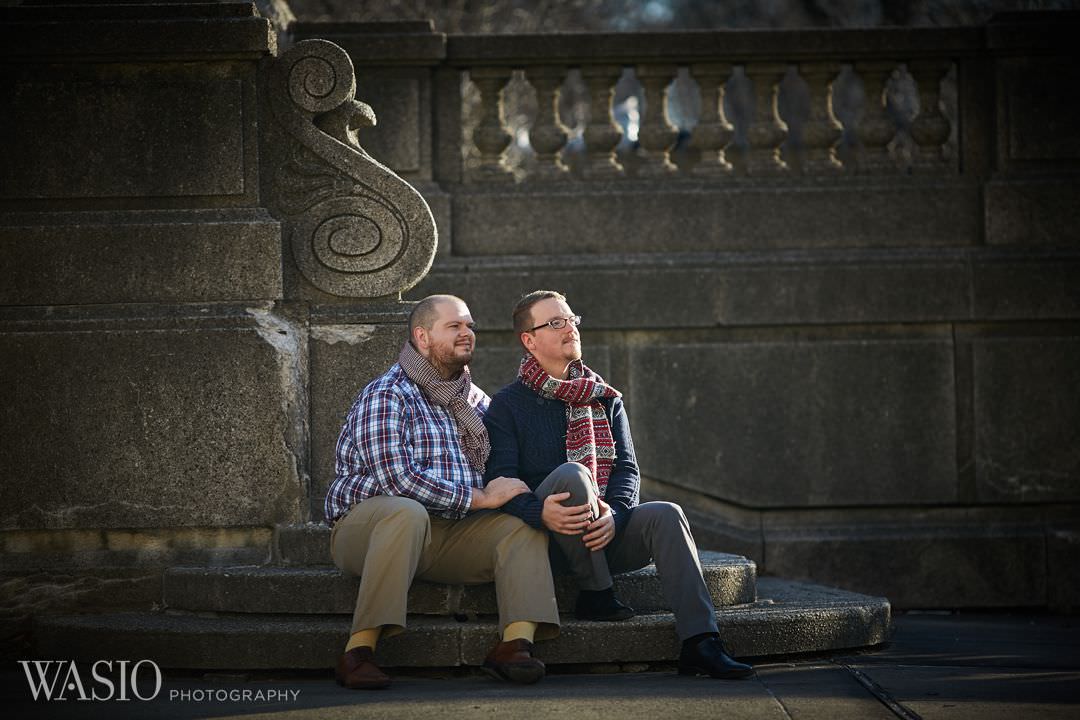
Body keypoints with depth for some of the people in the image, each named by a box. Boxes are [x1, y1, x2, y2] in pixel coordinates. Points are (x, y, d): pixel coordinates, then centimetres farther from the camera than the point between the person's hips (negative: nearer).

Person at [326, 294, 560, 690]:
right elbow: (396, 479, -21)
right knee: (407, 512, -39)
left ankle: (515, 643, -31)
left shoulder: (475, 401, 17)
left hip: (448, 533, 7)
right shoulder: (385, 397, -8)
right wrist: (479, 498, -19)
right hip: (367, 524, -7)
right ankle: (360, 649, -41)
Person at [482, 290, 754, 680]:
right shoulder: (507, 406, 4)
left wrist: (615, 513, -16)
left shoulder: (605, 399, 17)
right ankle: (595, 595, -21)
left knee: (666, 515, -25)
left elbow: (627, 468, 7)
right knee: (570, 473, -33)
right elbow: (502, 480, -8)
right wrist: (541, 512, -30)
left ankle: (700, 641, -35)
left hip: (606, 531, 4)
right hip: (548, 540, -4)